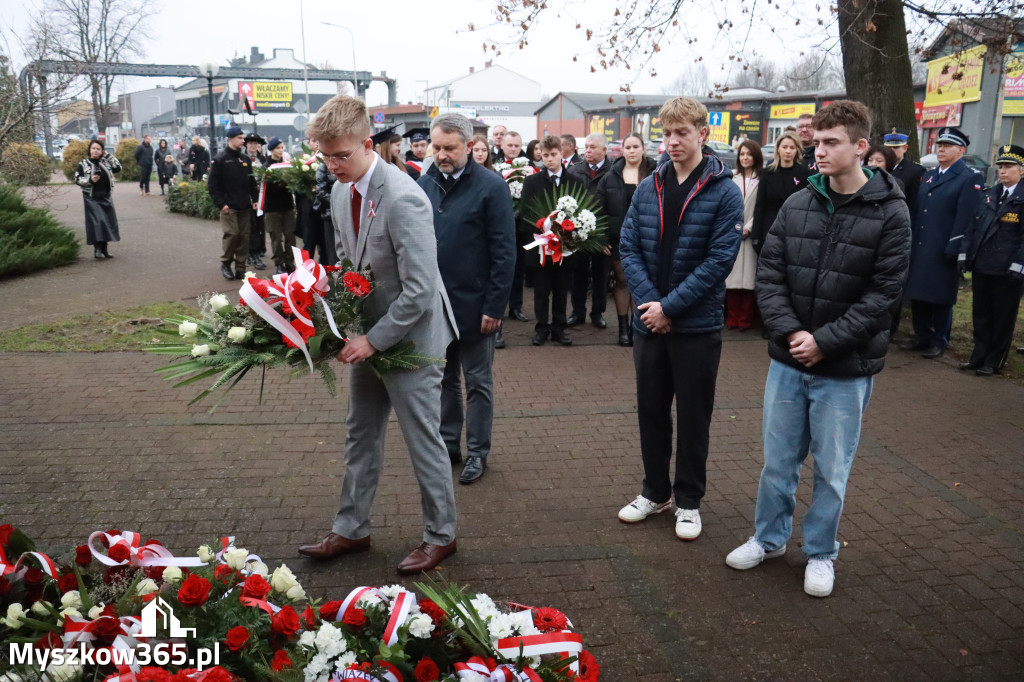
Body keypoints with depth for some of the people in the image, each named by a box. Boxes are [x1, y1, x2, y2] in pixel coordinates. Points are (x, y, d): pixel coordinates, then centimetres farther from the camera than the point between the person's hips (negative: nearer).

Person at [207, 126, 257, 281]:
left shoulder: (246, 159, 14)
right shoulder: (220, 159, -3)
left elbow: (252, 182, 19)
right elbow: (213, 185, -5)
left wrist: (254, 200, 8)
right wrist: (221, 204, -11)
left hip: (245, 207, 5)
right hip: (229, 207, -5)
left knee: (244, 237, 4)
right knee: (231, 234, -9)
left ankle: (240, 268, 11)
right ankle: (225, 263, 10)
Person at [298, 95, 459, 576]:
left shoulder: (402, 199, -25)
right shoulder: (340, 191, 2)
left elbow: (419, 290, -26)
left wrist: (373, 340, -21)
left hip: (409, 337, -8)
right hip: (369, 334, 8)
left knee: (423, 439, 5)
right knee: (360, 435, 18)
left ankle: (441, 535, 24)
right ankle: (351, 530, 34)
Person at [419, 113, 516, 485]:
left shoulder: (491, 186, -10)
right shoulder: (424, 184, 3)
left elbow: (504, 252, -12)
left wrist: (494, 306, -15)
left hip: (473, 305, -4)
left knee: (477, 382, 9)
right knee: (444, 378, 17)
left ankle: (478, 452, 23)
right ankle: (448, 443, 32)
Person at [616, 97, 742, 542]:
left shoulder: (724, 192, -8)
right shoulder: (648, 188, 4)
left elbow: (719, 260, -14)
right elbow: (628, 247, 0)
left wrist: (670, 306, -18)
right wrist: (650, 302, -14)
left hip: (697, 325, -4)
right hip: (648, 322, 4)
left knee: (693, 416, 9)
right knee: (651, 410, 15)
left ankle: (689, 501, 25)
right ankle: (655, 491, 32)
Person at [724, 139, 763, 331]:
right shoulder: (731, 177, 11)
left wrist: (748, 227, -9)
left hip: (750, 234, -2)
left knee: (748, 277, -2)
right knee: (731, 276, 1)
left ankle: (745, 319, 5)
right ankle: (732, 317, 8)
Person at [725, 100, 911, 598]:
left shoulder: (889, 213, -8)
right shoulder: (797, 204, 2)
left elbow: (882, 295, -11)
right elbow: (769, 274, 0)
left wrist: (824, 341, -16)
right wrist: (790, 331, -13)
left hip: (846, 369, -3)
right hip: (788, 360, 3)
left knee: (831, 469, 10)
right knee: (778, 460, 15)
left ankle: (821, 553, 31)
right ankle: (769, 538, 35)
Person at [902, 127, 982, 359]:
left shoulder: (970, 178, -5)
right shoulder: (928, 176, 17)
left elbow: (965, 218, -13)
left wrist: (952, 250, -18)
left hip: (943, 252, -6)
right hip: (919, 248, 6)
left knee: (941, 297, 3)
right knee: (918, 294, 10)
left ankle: (939, 341, 15)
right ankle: (922, 336, 23)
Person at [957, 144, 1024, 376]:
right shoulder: (988, 194, 12)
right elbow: (973, 226, 13)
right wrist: (965, 252, 5)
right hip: (981, 265, 5)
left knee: (1002, 318, 5)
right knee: (981, 314, 12)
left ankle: (993, 362, 14)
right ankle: (979, 356, 22)